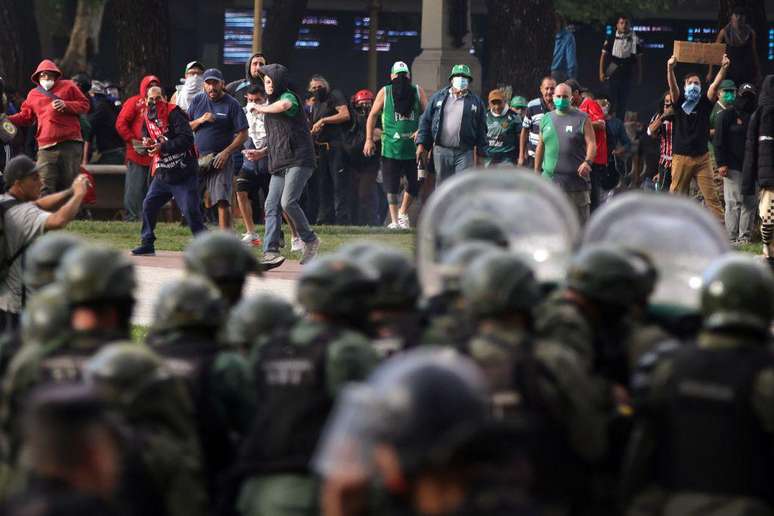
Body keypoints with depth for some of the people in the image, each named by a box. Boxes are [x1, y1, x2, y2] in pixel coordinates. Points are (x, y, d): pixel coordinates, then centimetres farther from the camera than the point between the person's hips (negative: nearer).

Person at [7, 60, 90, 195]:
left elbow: (85, 104, 6)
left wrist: (66, 105, -11)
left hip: (70, 143, -2)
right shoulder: (33, 94, 17)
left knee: (68, 184, 5)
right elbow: (26, 116, 19)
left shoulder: (68, 86, 8)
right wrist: (8, 120, 2)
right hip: (47, 147, 2)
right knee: (45, 188, -11)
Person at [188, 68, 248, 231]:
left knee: (222, 201, -15)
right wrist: (200, 120, -7)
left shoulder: (232, 104, -2)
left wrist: (227, 152, -15)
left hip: (220, 158, -5)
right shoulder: (197, 101, 11)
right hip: (197, 157, 5)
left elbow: (242, 134, -4)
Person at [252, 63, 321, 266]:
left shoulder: (288, 96, -4)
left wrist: (263, 109, -14)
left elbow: (284, 105, -31)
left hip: (299, 160, -9)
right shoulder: (271, 105, 23)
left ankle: (310, 240, -3)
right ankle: (271, 252, -8)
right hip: (279, 165, 9)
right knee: (271, 206, -3)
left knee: (288, 202, -20)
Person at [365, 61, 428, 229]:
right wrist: (369, 139, 4)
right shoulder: (385, 92, 2)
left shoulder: (417, 91, 5)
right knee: (391, 186, -1)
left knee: (415, 183, 5)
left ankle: (403, 213, 26)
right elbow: (373, 115, 8)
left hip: (413, 147, 2)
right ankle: (394, 220, 5)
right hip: (391, 147, -2)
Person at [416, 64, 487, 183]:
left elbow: (481, 130, 7)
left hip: (464, 154, -2)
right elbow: (425, 121, 10)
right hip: (441, 151, 2)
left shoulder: (476, 102, 7)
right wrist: (421, 145, 2)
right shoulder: (438, 97, 10)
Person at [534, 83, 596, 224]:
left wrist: (587, 162, -24)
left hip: (575, 178, -3)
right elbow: (540, 147, 18)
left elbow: (591, 143, -6)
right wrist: (537, 171, 17)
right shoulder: (546, 120, 13)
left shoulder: (582, 119, 1)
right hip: (550, 178, 3)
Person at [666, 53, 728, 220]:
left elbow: (715, 85, -7)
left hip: (702, 157, 1)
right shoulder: (679, 103, 5)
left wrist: (724, 67, -23)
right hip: (681, 157, -1)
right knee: (676, 195, 1)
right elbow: (672, 86, -12)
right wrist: (670, 68, -31)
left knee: (711, 196, -5)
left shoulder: (705, 103, 7)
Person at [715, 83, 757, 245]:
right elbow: (719, 141, -4)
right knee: (734, 203, -8)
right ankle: (732, 238, -7)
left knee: (750, 203, 2)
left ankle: (745, 236, 6)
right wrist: (721, 163, -12)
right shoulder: (727, 115, 1)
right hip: (733, 167, -5)